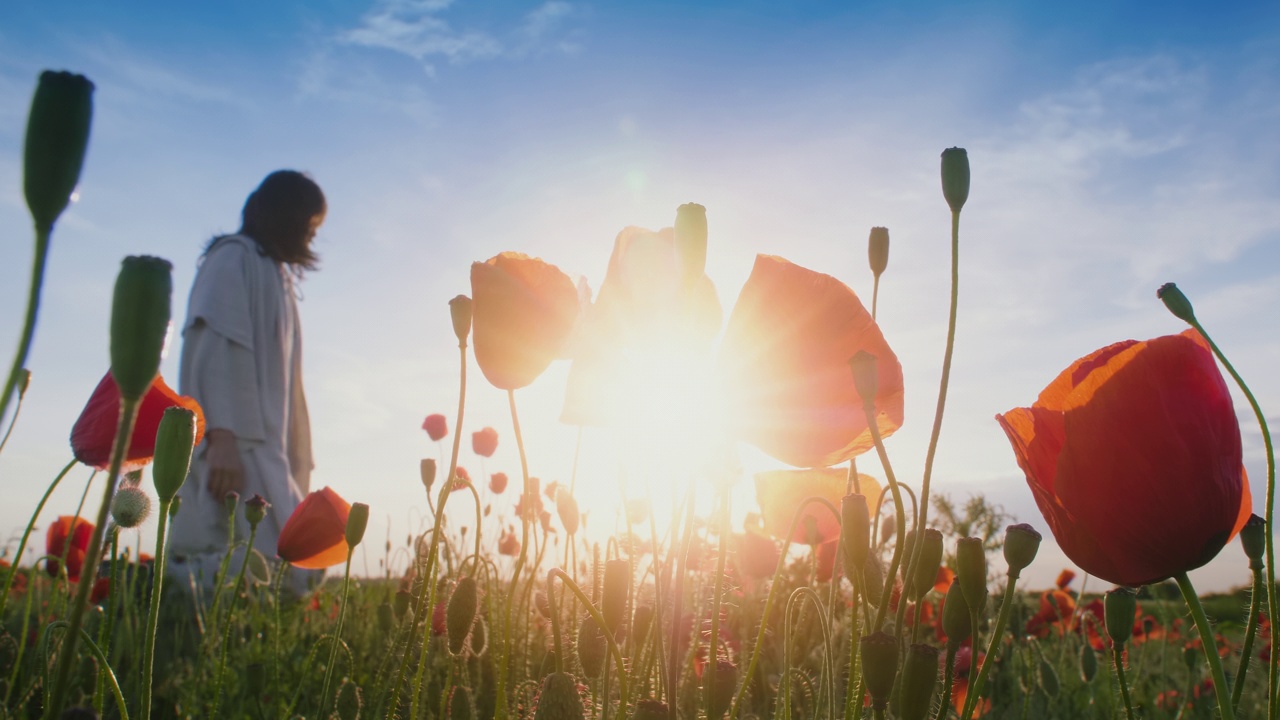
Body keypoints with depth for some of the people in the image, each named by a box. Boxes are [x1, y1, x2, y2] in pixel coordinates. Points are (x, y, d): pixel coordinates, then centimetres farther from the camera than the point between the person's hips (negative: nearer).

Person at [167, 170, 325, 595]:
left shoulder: (276, 274, 26)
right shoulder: (235, 258, 2)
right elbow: (217, 347, -12)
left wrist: (291, 460, 16)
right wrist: (222, 436, -23)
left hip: (262, 442, 9)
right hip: (235, 442, -9)